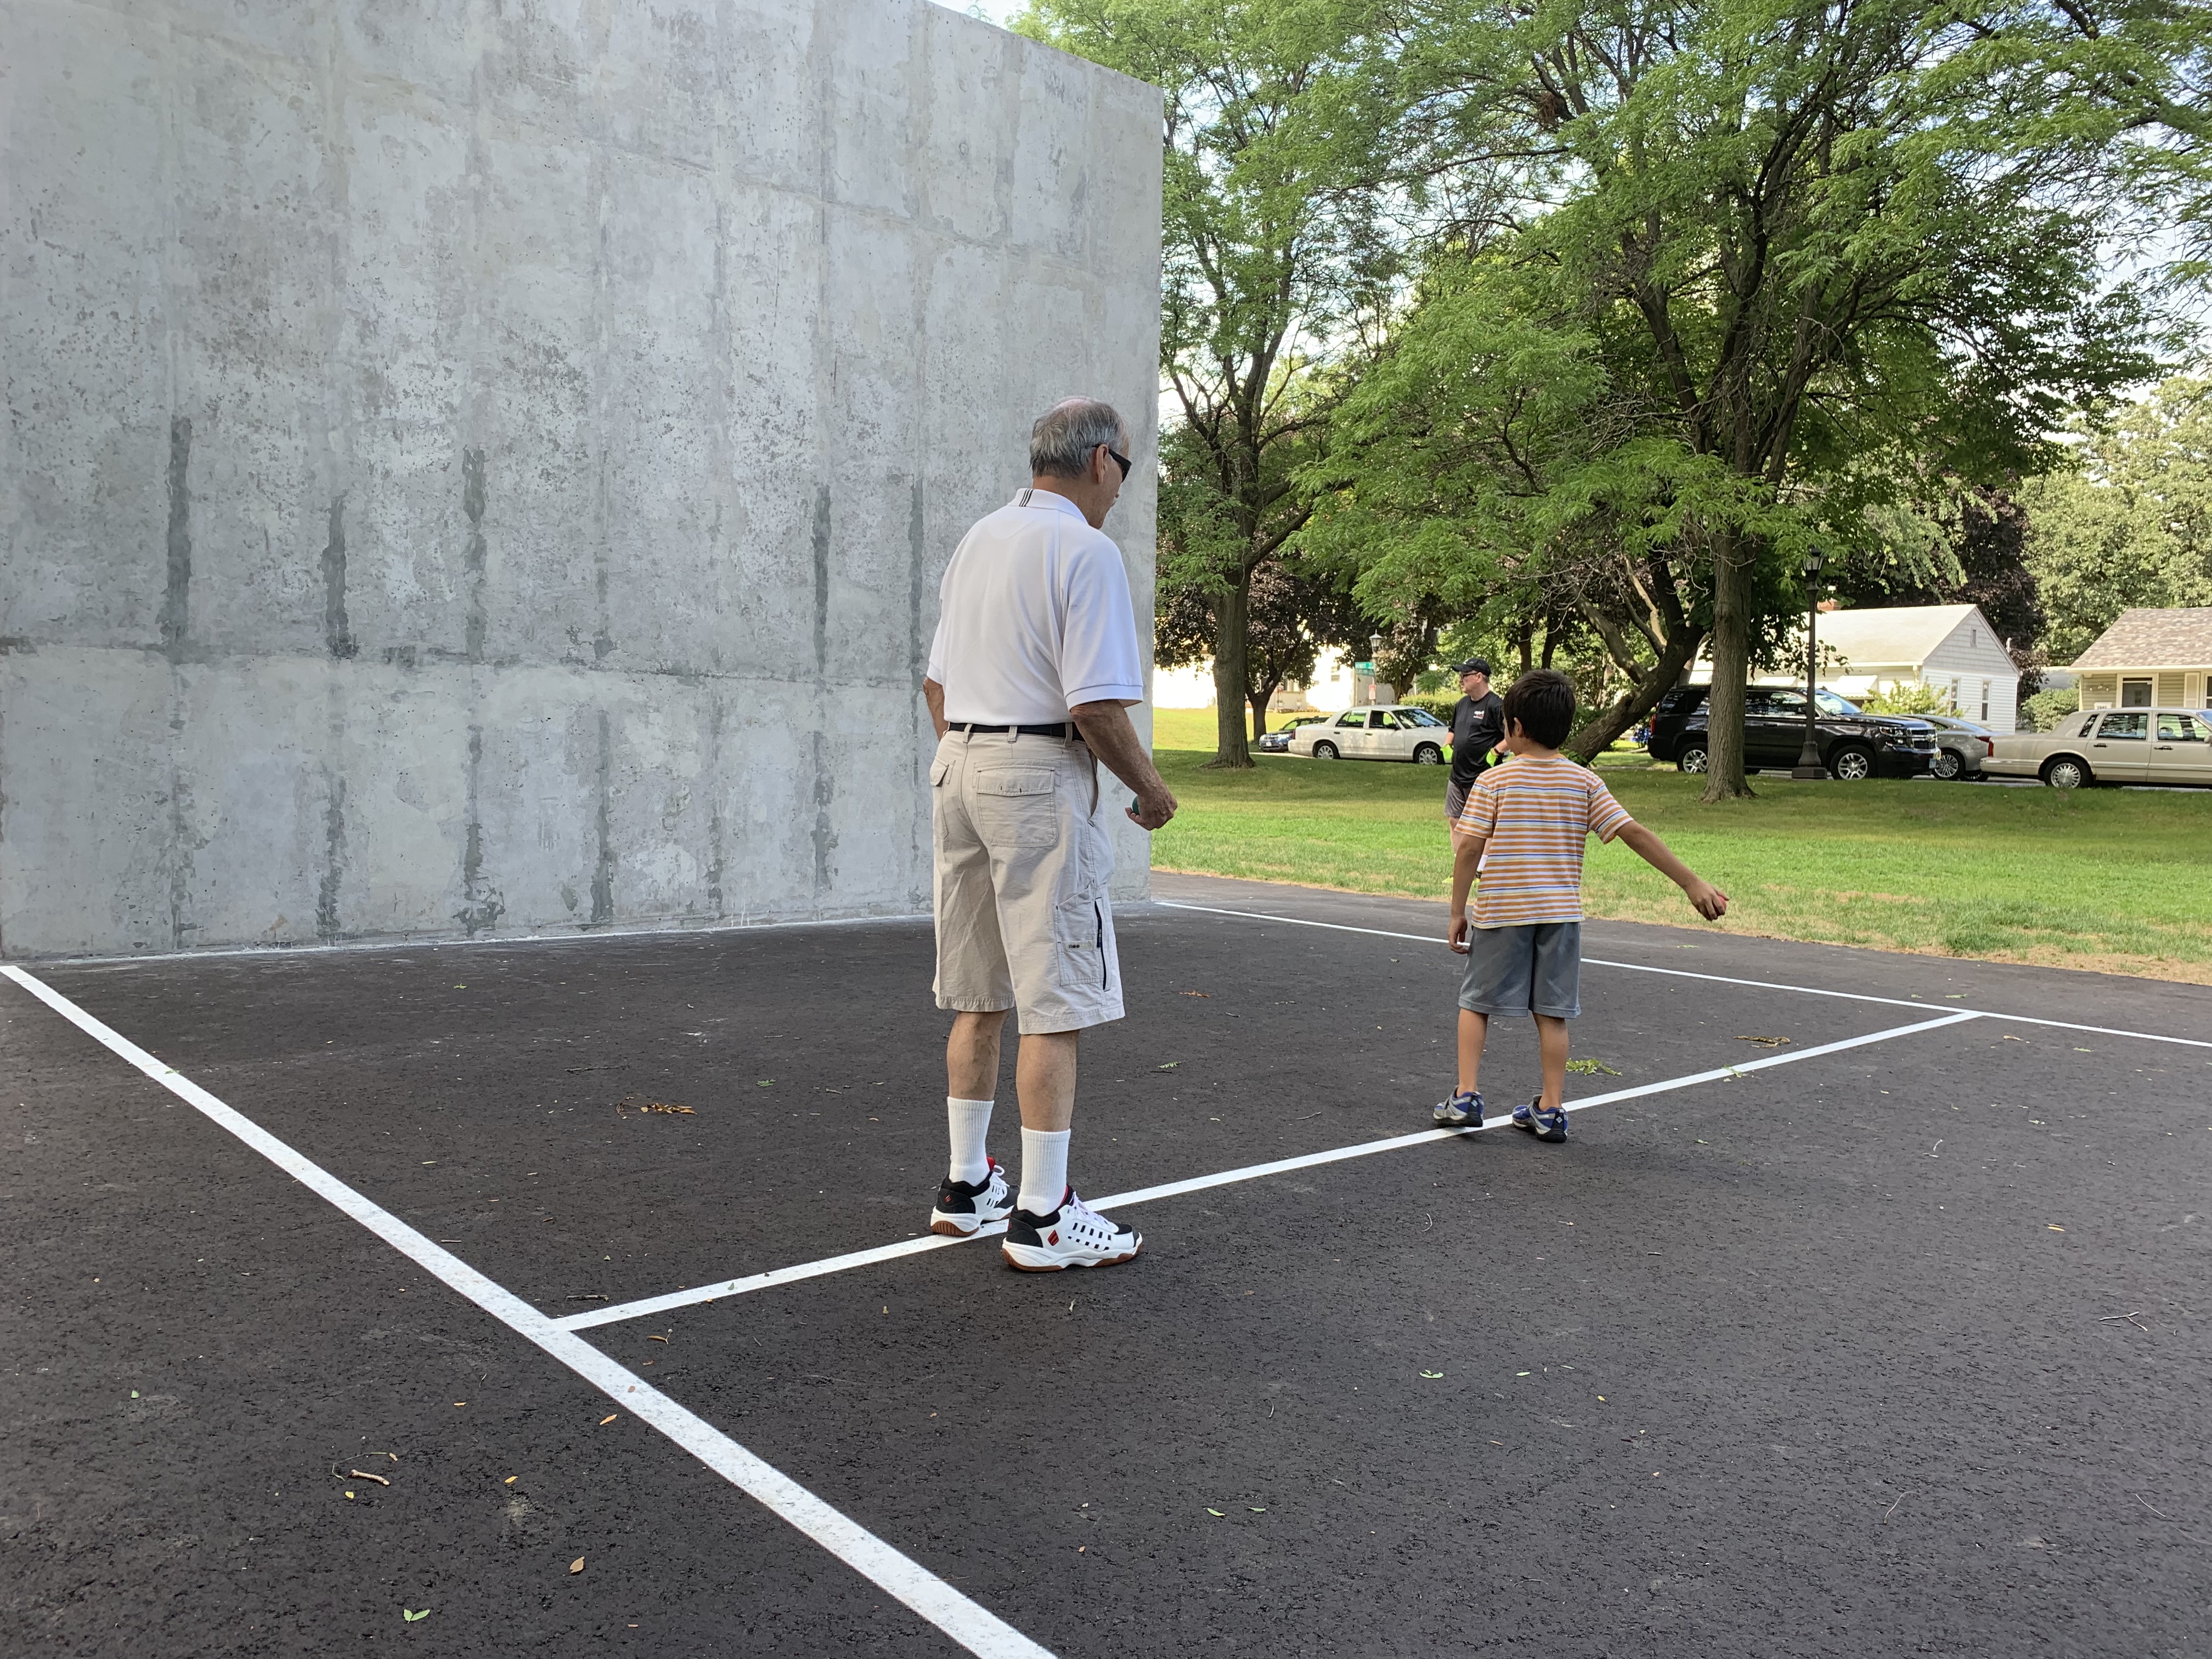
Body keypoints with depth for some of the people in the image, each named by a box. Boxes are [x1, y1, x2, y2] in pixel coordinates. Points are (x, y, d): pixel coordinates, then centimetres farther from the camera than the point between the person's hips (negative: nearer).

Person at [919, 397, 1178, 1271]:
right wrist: (1151, 789, -5)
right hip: (1039, 775, -9)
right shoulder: (1086, 551, -11)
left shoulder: (977, 540, 14)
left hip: (957, 768, 9)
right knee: (1056, 1005, -3)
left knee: (978, 998, 15)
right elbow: (1096, 706, -18)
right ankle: (1042, 1216, 2)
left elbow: (937, 684, 18)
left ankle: (966, 1185, 24)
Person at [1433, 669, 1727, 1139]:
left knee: (1476, 1003, 11)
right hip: (1561, 911, 3)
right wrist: (1692, 883, -1)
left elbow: (1468, 849, -11)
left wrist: (1457, 912, -3)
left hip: (1501, 911, -2)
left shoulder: (1494, 781, -7)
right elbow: (1635, 834, -4)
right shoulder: (1585, 782, 0)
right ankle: (1551, 1109, 13)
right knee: (1552, 1013, 9)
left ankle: (1466, 1096, 6)